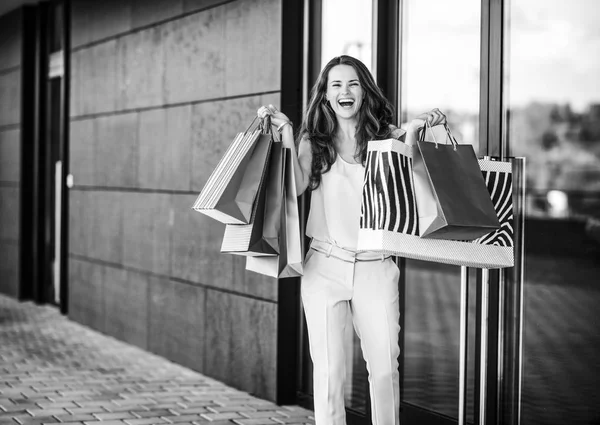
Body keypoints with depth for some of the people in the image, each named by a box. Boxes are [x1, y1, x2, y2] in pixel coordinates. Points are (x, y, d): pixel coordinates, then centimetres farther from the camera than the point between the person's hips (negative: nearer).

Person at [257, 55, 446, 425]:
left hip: (376, 268, 0)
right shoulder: (314, 142, 8)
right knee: (329, 368, 1)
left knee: (385, 367, 4)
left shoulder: (386, 137, 5)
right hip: (325, 266, 0)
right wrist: (285, 133, -10)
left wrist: (414, 133, -15)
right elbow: (298, 185, -8)